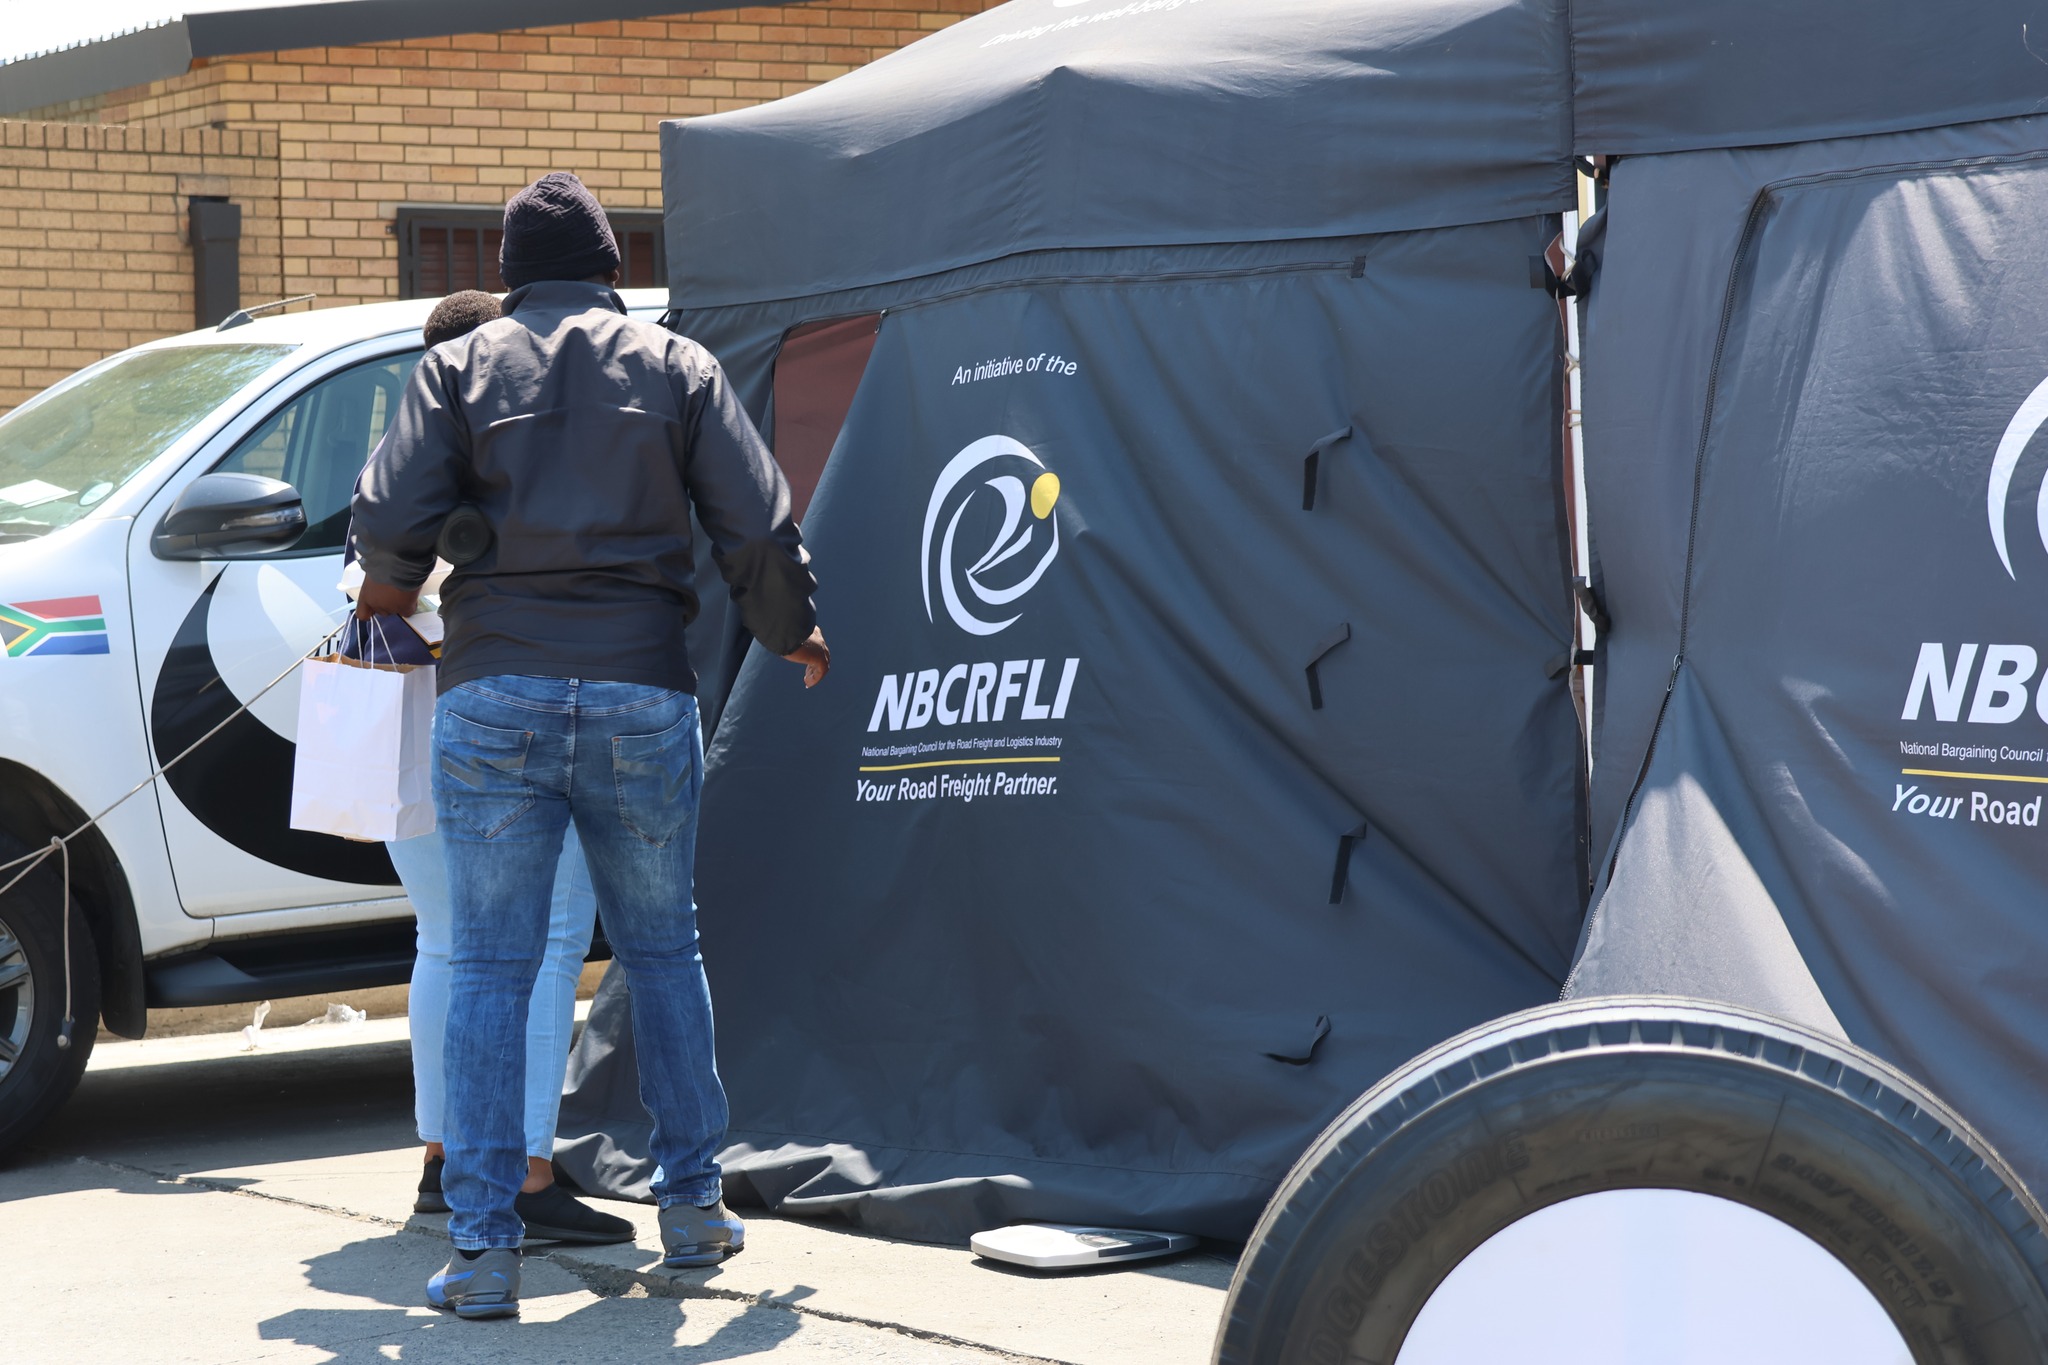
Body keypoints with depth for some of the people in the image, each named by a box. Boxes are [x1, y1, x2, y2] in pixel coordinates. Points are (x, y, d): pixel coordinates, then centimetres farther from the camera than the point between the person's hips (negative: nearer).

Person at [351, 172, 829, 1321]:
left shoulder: (460, 368, 7)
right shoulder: (676, 366, 9)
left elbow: (391, 517, -4)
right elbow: (760, 527, 3)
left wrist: (393, 590, 19)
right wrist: (794, 633, 21)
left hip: (496, 697, -1)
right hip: (645, 697, 1)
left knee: (490, 972, 2)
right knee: (662, 950, 17)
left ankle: (485, 1248, -1)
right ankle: (694, 1205, 21)